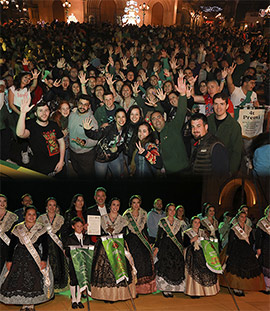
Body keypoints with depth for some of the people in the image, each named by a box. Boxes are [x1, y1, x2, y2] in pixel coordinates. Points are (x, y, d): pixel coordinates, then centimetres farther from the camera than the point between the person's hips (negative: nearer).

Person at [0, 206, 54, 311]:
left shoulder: (41, 229, 3)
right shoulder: (17, 229, 6)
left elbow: (45, 246, 2)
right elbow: (11, 246, 7)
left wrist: (44, 260, -7)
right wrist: (9, 260, 1)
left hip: (35, 259, -1)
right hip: (19, 259, 1)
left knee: (33, 282, -6)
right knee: (18, 281, -2)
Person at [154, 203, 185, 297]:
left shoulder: (178, 222, 12)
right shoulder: (162, 222, 2)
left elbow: (179, 236, 15)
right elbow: (159, 235, 1)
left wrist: (182, 248, 11)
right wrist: (156, 247, -6)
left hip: (175, 247, 3)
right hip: (165, 246, -3)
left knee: (176, 267, -2)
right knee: (165, 267, -9)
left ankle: (170, 289, 8)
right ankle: (164, 289, -1)